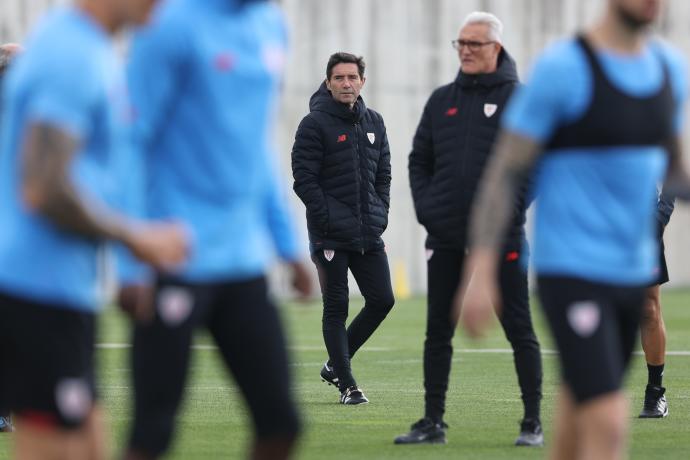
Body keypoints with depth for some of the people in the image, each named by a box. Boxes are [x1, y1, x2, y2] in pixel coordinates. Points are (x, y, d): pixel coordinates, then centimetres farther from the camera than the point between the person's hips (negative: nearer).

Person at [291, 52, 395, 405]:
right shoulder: (315, 124, -6)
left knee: (382, 300, 3)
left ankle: (336, 365, 19)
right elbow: (303, 179, -11)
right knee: (336, 307, -2)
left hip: (369, 233, 6)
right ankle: (346, 384, 4)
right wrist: (329, 217, -16)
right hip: (331, 235, -6)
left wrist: (380, 213, 6)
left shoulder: (374, 123, 13)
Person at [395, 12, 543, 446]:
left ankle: (533, 423, 5)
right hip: (445, 238, 5)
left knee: (519, 329, 0)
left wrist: (511, 209, -13)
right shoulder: (442, 100, 12)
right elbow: (419, 159, 16)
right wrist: (425, 206, 2)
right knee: (438, 331, 6)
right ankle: (433, 423, 13)